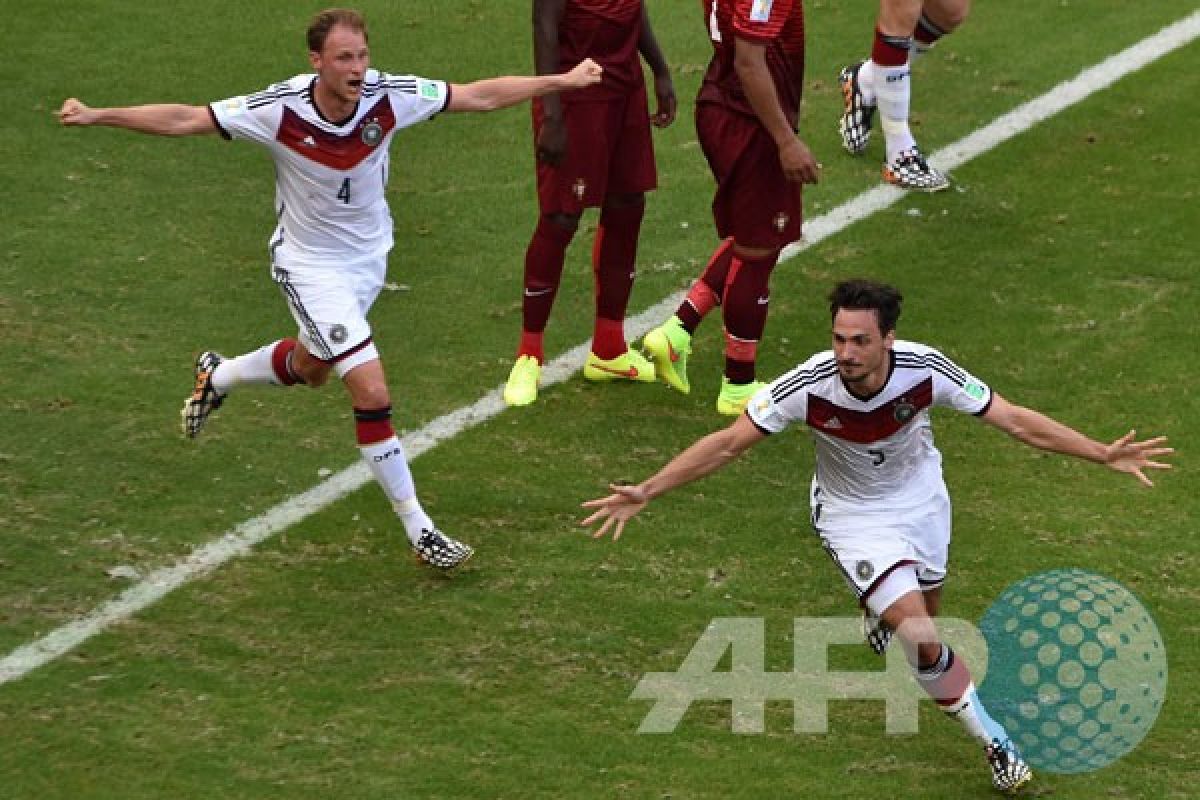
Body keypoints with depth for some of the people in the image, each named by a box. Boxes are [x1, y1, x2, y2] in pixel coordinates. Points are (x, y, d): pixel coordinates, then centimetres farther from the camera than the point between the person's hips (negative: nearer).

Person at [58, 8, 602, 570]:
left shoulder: (390, 96, -20)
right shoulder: (280, 110, -28)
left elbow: (479, 96, -10)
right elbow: (184, 120, -21)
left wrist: (563, 81, -10)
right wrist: (97, 116, -26)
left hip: (369, 255, 5)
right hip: (310, 265, -5)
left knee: (311, 368, 27)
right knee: (371, 390, -15)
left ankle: (217, 376, 57)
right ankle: (415, 525, -3)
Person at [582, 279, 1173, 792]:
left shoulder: (924, 371, -30)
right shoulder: (809, 386, -34)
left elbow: (1014, 420, -20)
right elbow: (727, 443, -23)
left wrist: (1103, 454, -24)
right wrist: (645, 492, -28)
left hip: (920, 494, 3)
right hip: (853, 515, -3)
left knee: (923, 608, 22)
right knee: (921, 638, -17)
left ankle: (883, 609, 61)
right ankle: (991, 737, 5)